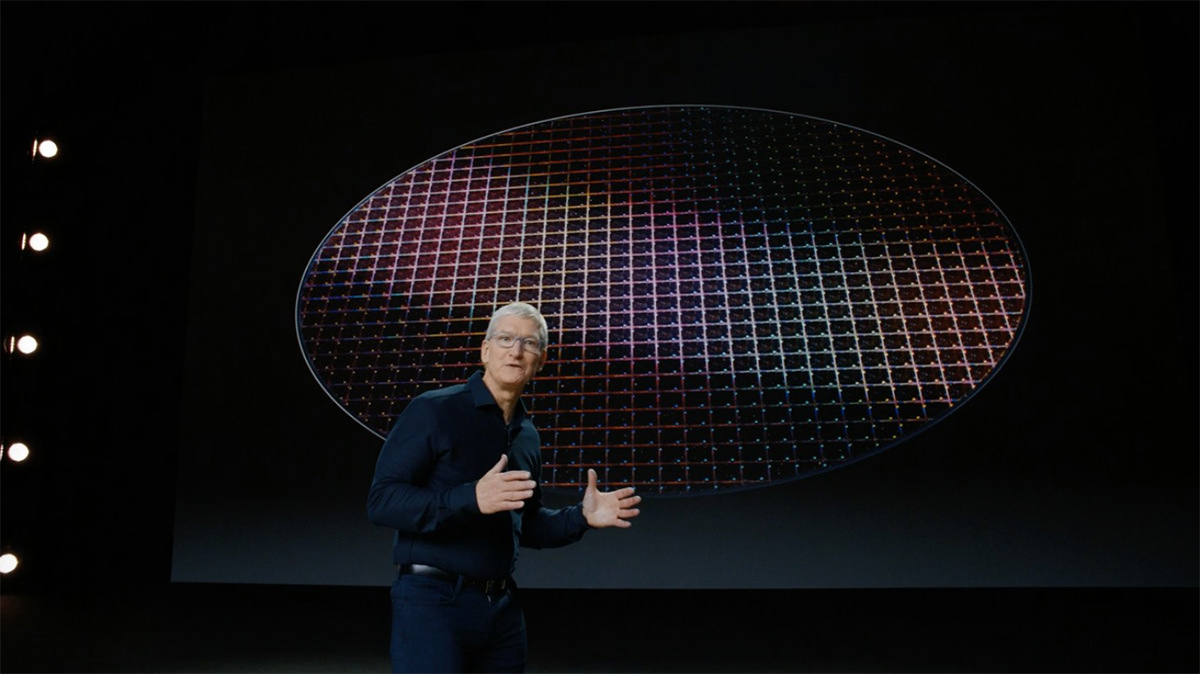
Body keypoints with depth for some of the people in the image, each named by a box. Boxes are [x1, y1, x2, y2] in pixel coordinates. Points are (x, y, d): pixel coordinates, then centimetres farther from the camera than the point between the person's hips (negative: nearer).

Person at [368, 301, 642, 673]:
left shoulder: (527, 435, 12)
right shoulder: (433, 410, -9)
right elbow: (381, 501, -16)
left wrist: (581, 517, 5)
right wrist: (472, 498, -28)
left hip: (503, 605, 7)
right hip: (433, 599, -6)